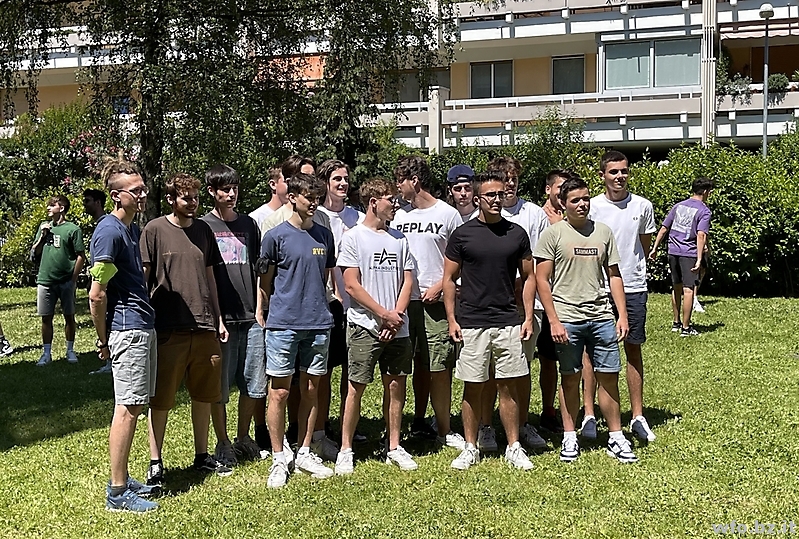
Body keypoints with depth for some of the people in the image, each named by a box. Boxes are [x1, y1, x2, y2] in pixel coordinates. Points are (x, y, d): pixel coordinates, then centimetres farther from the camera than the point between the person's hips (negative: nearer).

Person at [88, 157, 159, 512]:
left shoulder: (132, 228, 14)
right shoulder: (109, 232, -15)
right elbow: (96, 295, -18)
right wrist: (103, 340, -8)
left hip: (143, 327, 9)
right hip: (127, 329, -9)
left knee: (134, 406, 13)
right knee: (128, 408, -5)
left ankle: (123, 480, 23)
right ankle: (117, 493, 4)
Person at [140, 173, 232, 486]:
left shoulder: (203, 230, 12)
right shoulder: (155, 230, -3)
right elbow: (142, 278, -2)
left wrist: (218, 318, 14)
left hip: (204, 328, 5)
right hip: (168, 330, -5)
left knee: (204, 395, 13)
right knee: (161, 399, 2)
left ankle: (202, 456, 26)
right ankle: (155, 463, 13)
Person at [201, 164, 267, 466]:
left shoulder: (248, 225, 13)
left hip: (252, 317, 4)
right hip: (221, 317, -4)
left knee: (254, 384, 9)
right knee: (219, 386, 4)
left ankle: (243, 438, 26)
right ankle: (223, 444, 18)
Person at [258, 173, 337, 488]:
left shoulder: (324, 235, 10)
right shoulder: (276, 236, -3)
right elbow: (265, 282, 5)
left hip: (318, 323, 4)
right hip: (283, 323, -4)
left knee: (311, 390, 10)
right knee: (279, 392, 0)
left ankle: (304, 453, 22)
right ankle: (278, 459, 11)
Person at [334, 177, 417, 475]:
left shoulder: (399, 238, 12)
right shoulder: (353, 237, -3)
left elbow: (407, 280, 10)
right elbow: (352, 285, -8)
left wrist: (397, 315, -5)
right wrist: (385, 314, -10)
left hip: (397, 327, 5)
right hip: (365, 325, -4)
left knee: (396, 385, 8)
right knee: (356, 387, -1)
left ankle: (394, 447, 19)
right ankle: (345, 449, 9)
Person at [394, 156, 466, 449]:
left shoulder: (448, 214, 0)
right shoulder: (399, 215, 11)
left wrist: (440, 286, -9)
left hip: (435, 301, -4)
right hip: (405, 300, 4)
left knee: (439, 366, -3)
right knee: (419, 364, 11)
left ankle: (443, 428, 6)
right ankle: (419, 422, 21)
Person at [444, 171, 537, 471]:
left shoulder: (517, 233, 6)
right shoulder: (462, 234, 0)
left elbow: (528, 277, 10)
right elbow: (449, 279, 4)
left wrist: (528, 317, 2)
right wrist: (451, 319, -3)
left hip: (508, 322, 2)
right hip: (471, 323, -1)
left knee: (509, 387, 7)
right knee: (473, 388, 6)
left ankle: (514, 447, 17)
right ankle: (470, 448, 17)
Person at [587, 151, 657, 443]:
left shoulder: (643, 206, 4)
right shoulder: (592, 207, -3)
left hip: (634, 288, 2)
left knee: (633, 349, 8)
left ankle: (637, 416, 15)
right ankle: (589, 414, 11)